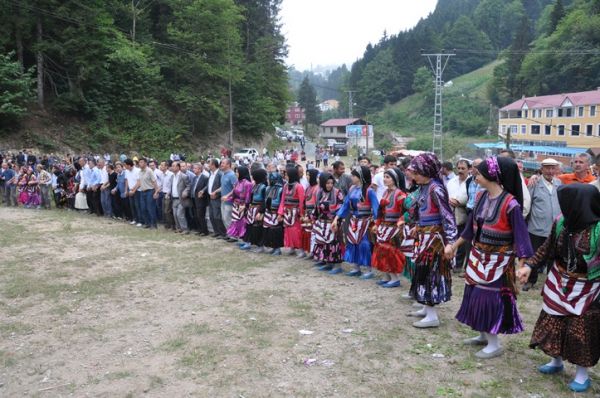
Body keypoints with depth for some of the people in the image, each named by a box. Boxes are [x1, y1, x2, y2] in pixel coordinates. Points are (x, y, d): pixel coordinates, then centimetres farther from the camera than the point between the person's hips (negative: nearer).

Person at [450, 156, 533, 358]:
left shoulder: (510, 203, -19)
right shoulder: (481, 197, 2)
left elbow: (520, 235, -17)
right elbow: (471, 226, 12)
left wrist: (522, 266, -22)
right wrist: (455, 245, 17)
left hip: (498, 259, -7)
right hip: (478, 255, 7)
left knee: (491, 297, -1)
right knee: (477, 295, 14)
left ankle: (495, 344, 13)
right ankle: (483, 335, 31)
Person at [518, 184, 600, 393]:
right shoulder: (561, 222, -9)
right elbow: (547, 248, 4)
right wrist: (529, 266, -1)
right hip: (560, 284, 5)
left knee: (582, 330, 8)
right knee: (553, 323, 16)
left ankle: (582, 373, 29)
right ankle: (556, 361, 39)